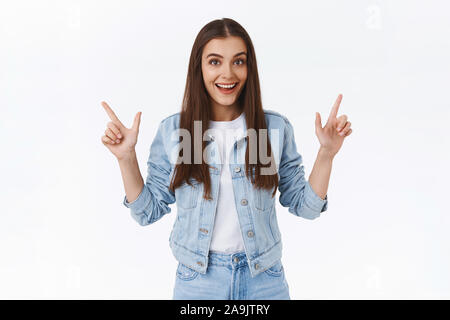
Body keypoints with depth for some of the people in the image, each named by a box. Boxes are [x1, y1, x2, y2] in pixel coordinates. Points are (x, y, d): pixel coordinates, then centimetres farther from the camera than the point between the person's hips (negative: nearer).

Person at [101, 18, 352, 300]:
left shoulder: (277, 128, -6)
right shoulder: (172, 130, -6)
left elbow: (304, 207, 0)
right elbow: (149, 211, -1)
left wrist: (326, 153, -12)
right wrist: (127, 158, -11)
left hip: (264, 279, 1)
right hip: (197, 280, 0)